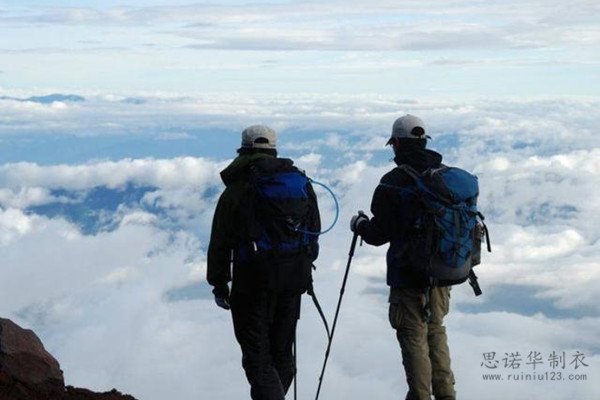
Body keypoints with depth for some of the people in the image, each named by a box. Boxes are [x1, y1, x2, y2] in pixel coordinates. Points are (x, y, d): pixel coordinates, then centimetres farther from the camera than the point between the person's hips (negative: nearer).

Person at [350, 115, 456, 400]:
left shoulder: (393, 182, -16)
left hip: (408, 274, -6)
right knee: (436, 331, 21)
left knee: (414, 339, 3)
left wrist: (359, 224, 7)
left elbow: (379, 234, -13)